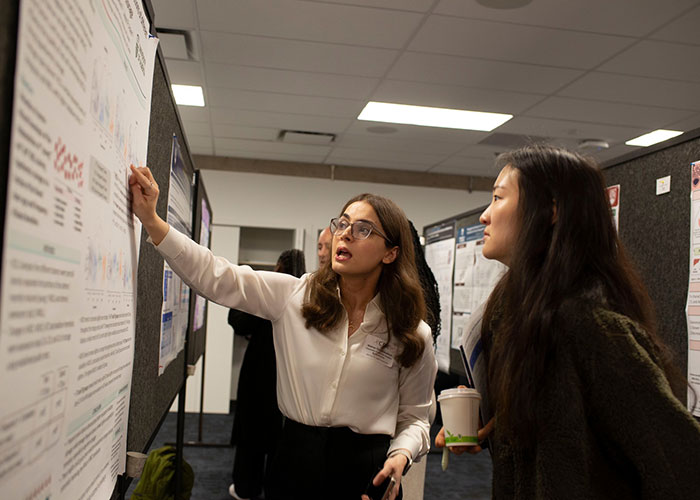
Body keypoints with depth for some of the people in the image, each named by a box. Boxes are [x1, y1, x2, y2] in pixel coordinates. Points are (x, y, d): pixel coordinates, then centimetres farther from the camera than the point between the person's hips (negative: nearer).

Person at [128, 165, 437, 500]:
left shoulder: (413, 336, -4)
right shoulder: (294, 295, -3)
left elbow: (414, 417, 4)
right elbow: (215, 277, -10)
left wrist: (400, 456, -16)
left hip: (366, 472, -1)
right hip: (294, 460, 1)